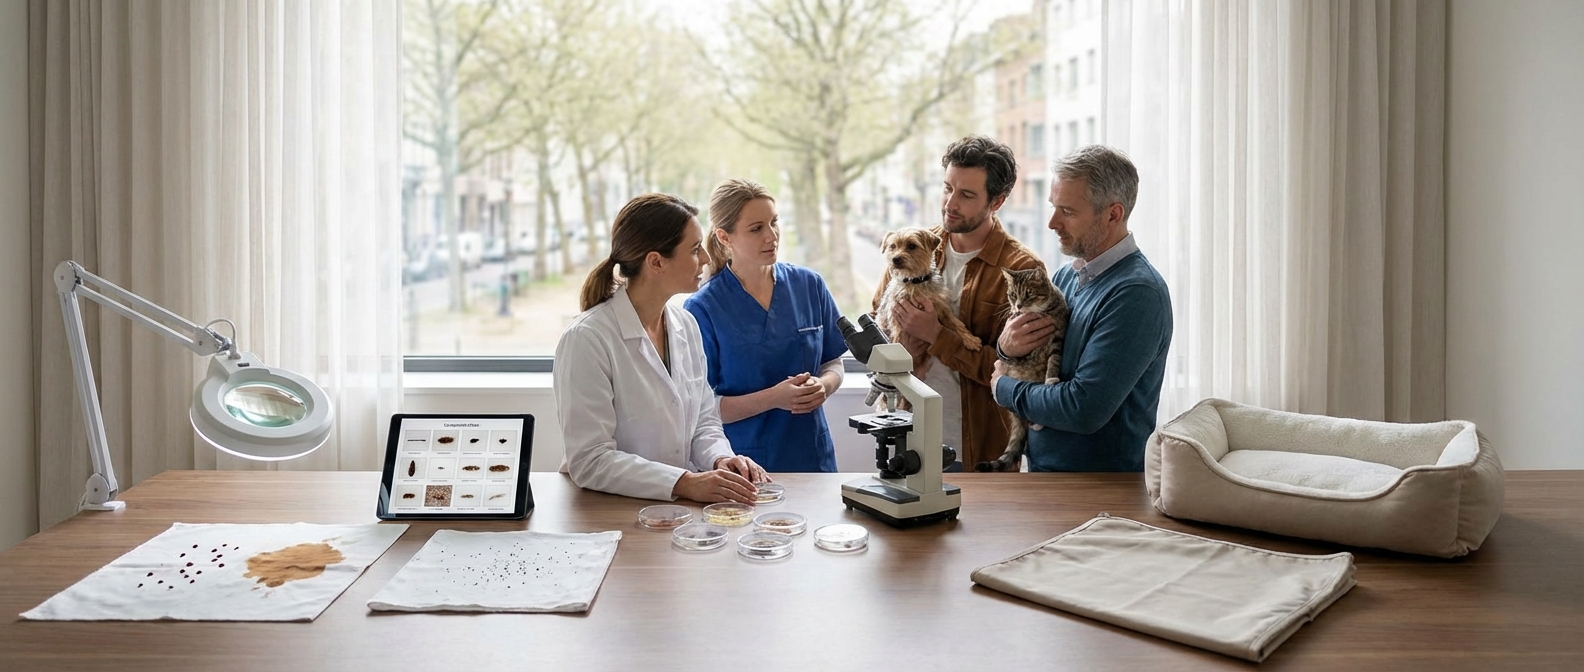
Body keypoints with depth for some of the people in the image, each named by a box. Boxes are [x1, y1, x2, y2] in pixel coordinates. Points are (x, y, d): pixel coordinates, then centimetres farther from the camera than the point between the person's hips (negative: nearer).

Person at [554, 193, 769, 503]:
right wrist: (685, 483, -25)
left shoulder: (686, 325, 7)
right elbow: (590, 461, -17)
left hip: (680, 511, 5)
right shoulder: (587, 339, -14)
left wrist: (721, 459, -7)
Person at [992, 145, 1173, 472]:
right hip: (1041, 468, 7)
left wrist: (1005, 387, -6)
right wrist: (1007, 346, -7)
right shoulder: (1067, 276, 9)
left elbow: (1084, 411, -21)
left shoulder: (1137, 293, -16)